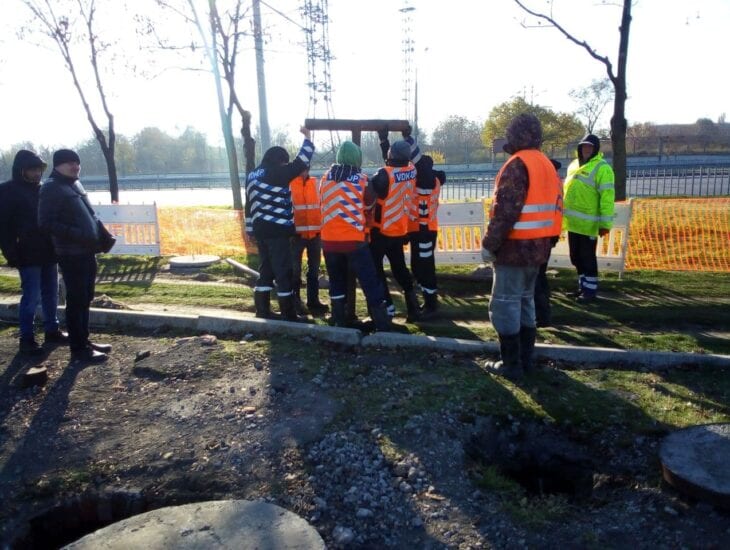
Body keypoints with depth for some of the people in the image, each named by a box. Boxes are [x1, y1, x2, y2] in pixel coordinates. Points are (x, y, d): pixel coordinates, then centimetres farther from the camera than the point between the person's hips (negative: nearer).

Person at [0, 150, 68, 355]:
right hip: (28, 255, -6)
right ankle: (26, 338, 5)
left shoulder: (41, 190, 12)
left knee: (51, 295, 12)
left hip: (48, 252, 6)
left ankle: (52, 331, 23)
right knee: (31, 297, -4)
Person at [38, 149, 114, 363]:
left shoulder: (75, 184, 17)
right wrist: (77, 235, -24)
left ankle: (84, 341, 26)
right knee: (76, 300, -3)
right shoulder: (51, 188, -10)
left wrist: (103, 234, 8)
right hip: (71, 254, -8)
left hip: (86, 252, 9)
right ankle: (78, 348, 5)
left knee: (85, 299, 15)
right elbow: (46, 222, -17)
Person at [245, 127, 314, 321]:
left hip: (260, 229, 8)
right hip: (277, 229, -8)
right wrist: (307, 137, 5)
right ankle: (289, 314, 3)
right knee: (283, 271, -3)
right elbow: (301, 161, -8)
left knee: (266, 269, 16)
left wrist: (251, 229, 19)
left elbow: (249, 205, 16)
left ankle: (262, 310, 19)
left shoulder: (252, 176, 14)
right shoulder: (278, 174, -10)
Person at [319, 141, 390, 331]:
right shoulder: (362, 179, -4)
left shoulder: (325, 178, 4)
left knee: (336, 281, 16)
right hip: (354, 239, -3)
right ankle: (383, 325, 2)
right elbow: (370, 204, 10)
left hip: (329, 239, 3)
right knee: (370, 281, 2)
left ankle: (339, 322, 21)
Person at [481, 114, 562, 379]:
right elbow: (553, 206, 17)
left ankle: (511, 364, 5)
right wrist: (544, 240, 21)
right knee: (525, 300, 17)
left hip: (515, 246, -9)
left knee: (505, 303, -1)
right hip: (538, 246, 9)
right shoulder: (547, 165, 14)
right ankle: (526, 358, 24)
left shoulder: (517, 165, -16)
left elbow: (505, 210, -22)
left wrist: (490, 244, -16)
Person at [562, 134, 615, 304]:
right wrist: (564, 215, 21)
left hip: (588, 223, -8)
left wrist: (605, 223, -20)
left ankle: (590, 289, 11)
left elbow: (607, 197, -15)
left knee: (587, 258, 0)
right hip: (573, 221, 8)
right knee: (576, 257, 15)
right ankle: (583, 286, 28)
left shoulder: (602, 168, -10)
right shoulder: (574, 165, 15)